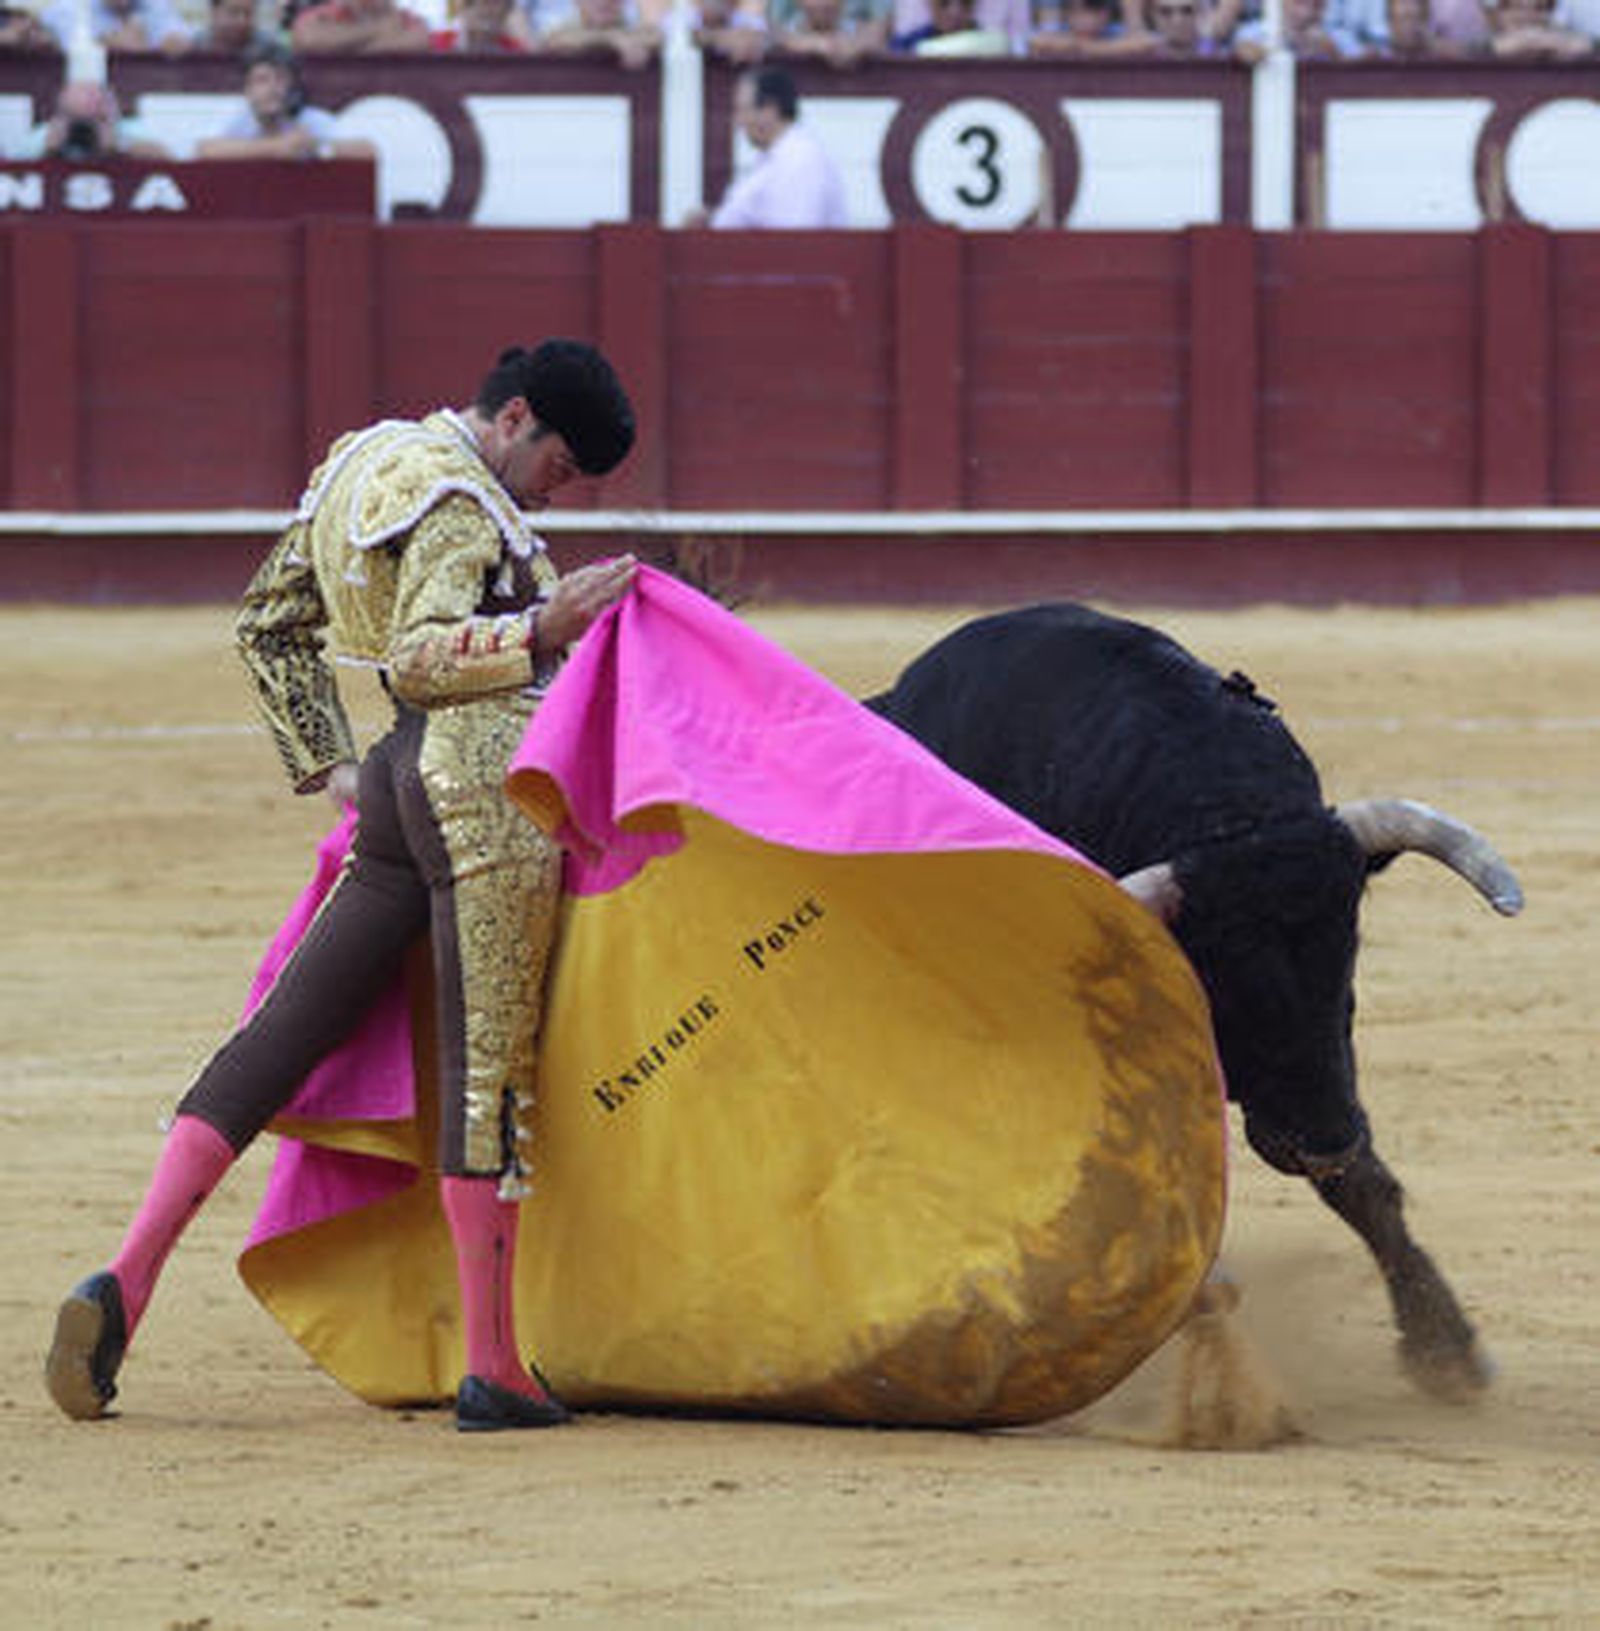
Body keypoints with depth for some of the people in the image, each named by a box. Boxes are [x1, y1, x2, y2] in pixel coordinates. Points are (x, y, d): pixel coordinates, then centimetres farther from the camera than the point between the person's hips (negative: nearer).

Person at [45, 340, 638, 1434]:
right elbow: (418, 655, -24)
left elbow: (269, 623, 26)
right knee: (489, 1067, -6)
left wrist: (329, 768, 26)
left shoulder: (357, 465, 18)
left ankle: (128, 1281, -3)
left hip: (399, 792, 9)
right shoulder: (458, 502, -12)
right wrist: (540, 627, -29)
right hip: (487, 790, -9)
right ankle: (493, 1371, -5)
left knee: (283, 1032, 7)